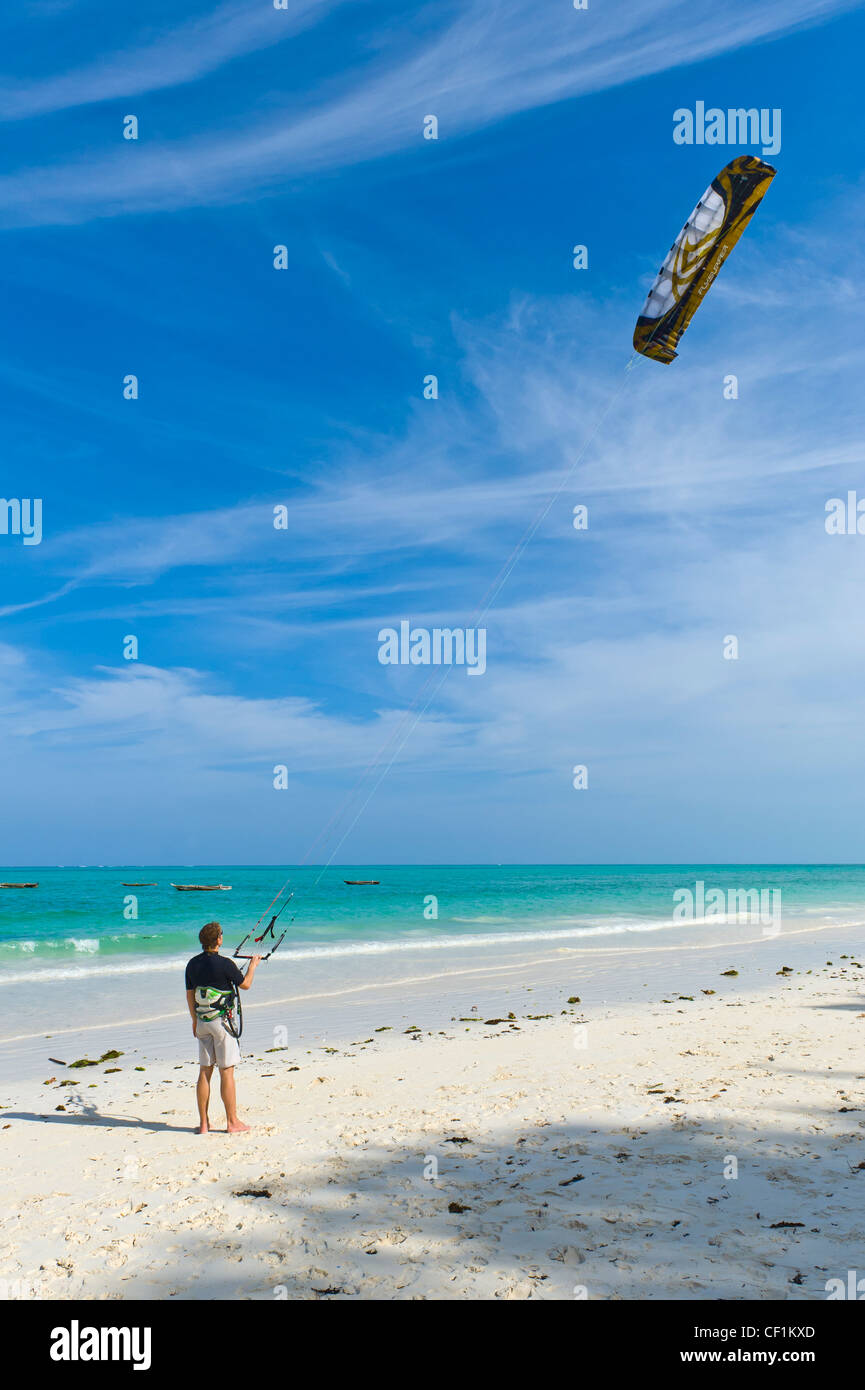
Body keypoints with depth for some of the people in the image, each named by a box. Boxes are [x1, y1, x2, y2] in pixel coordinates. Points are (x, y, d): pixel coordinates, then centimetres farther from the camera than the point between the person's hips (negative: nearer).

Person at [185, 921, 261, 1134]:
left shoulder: (193, 964, 4)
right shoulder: (224, 964, -15)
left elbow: (190, 995, 11)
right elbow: (245, 984, -3)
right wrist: (253, 965, 14)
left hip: (202, 1022, 6)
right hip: (222, 1021, -6)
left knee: (204, 1072, 10)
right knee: (226, 1072, 0)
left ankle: (204, 1124, 14)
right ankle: (233, 1122, 6)